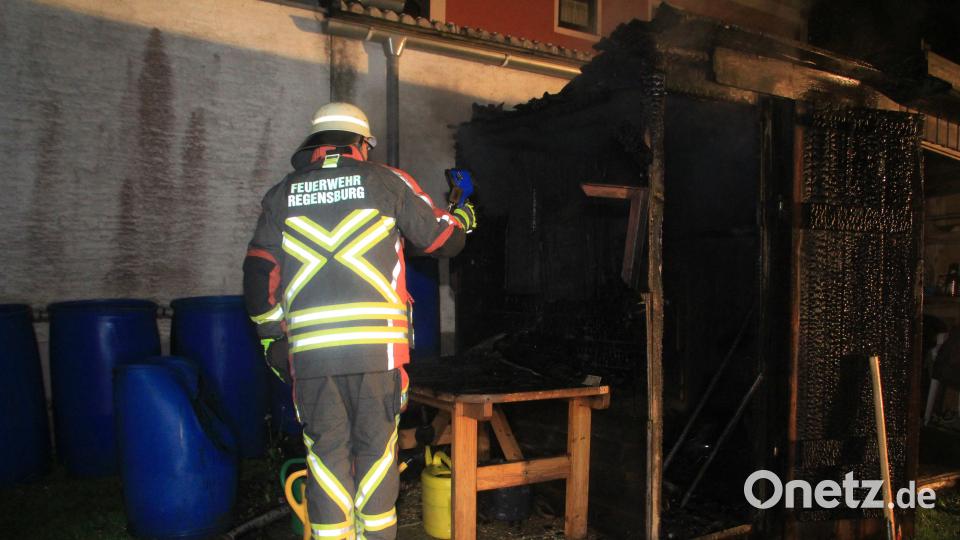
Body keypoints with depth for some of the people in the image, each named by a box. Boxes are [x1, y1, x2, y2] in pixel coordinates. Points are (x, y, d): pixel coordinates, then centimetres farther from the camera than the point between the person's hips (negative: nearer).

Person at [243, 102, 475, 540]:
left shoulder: (282, 194, 13)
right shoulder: (386, 181, 6)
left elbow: (258, 274, 9)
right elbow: (444, 241, 11)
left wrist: (273, 338, 17)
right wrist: (462, 218, 33)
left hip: (309, 349, 2)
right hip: (376, 343, -2)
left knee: (327, 452, 11)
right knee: (376, 447, 11)